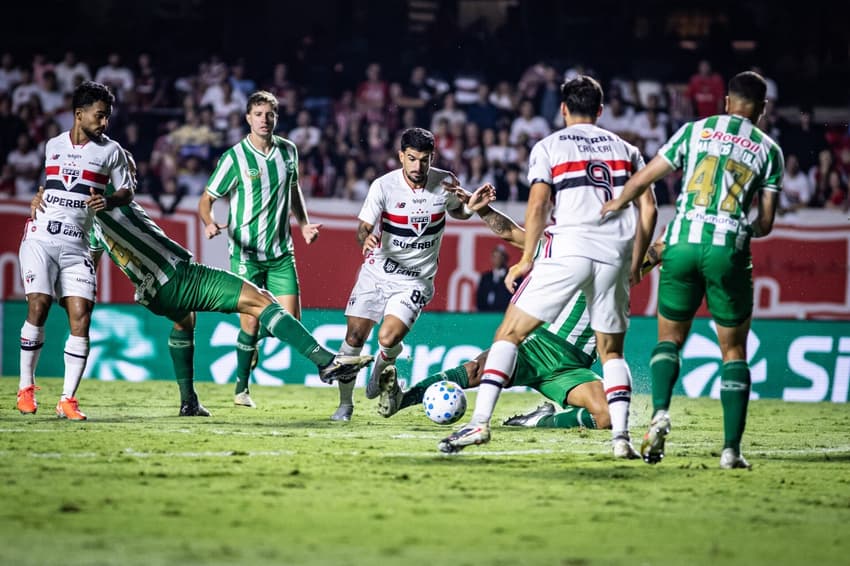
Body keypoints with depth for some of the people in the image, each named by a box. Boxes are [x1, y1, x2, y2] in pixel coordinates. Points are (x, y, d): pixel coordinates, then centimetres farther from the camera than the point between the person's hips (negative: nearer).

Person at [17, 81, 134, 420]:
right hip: (40, 237, 0)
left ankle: (68, 399, -6)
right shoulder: (52, 146, 13)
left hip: (76, 245, 0)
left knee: (81, 316, -11)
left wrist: (108, 201, -8)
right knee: (38, 309, -14)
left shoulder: (110, 151, 6)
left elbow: (127, 191, 9)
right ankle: (26, 387, 2)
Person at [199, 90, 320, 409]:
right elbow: (206, 200, -4)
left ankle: (255, 344, 27)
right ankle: (242, 388, 10)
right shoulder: (235, 157, -9)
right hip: (245, 252, -4)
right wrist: (210, 223, -24)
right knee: (250, 321, -8)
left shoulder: (288, 151, 5)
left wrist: (304, 224, 10)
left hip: (281, 252, 4)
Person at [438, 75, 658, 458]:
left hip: (567, 250, -3)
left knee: (510, 333, 3)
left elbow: (538, 205, -4)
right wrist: (634, 265, 18)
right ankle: (621, 437, -1)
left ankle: (479, 422, -8)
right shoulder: (626, 149, 19)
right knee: (611, 351, 15)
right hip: (615, 254, 3)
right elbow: (648, 210, 11)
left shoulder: (549, 147, 9)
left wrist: (526, 260, 1)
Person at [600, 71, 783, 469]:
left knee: (670, 337, 17)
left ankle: (660, 411, -10)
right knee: (733, 350, 10)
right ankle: (731, 448, 1)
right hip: (729, 251, -1)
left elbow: (642, 179, 12)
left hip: (683, 243, 1)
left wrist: (617, 204, 32)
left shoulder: (695, 130, 11)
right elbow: (765, 224, 7)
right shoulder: (768, 149, 9)